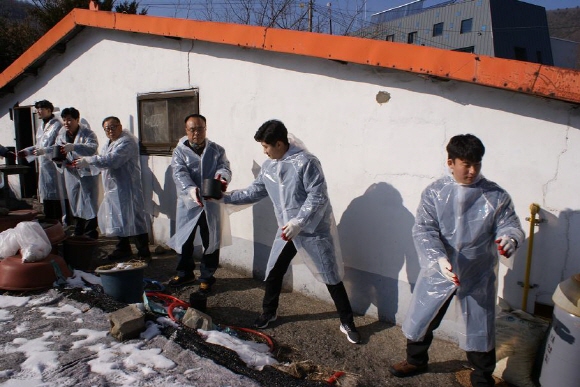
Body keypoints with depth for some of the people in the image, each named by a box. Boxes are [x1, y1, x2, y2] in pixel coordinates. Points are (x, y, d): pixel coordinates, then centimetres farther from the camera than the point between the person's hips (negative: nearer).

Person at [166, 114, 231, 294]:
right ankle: (185, 273, 34)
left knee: (211, 241, 7)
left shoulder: (217, 150, 3)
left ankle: (207, 277, 23)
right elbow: (179, 173, -15)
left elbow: (225, 168, -11)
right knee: (184, 240, 13)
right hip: (187, 203, 0)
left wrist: (222, 178, -36)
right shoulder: (179, 151, 0)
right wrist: (190, 189, -36)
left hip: (211, 203, 0)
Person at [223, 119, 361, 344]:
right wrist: (226, 197, 7)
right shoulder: (268, 166, 2)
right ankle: (268, 313, 35)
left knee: (330, 276, 3)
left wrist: (298, 222, -30)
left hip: (314, 230, -6)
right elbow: (255, 192, 12)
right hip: (286, 229, 7)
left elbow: (318, 196, -24)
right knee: (273, 272, 12)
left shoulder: (306, 162, -21)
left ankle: (347, 323, 19)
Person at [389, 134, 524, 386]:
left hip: (477, 276, 0)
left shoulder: (496, 196, -7)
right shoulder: (434, 192, -8)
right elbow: (423, 229, -15)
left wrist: (510, 238, -33)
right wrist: (438, 258, -31)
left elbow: (510, 225, -7)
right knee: (420, 319, 15)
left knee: (479, 331, 12)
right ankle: (416, 360, 43)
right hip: (437, 272, 1)